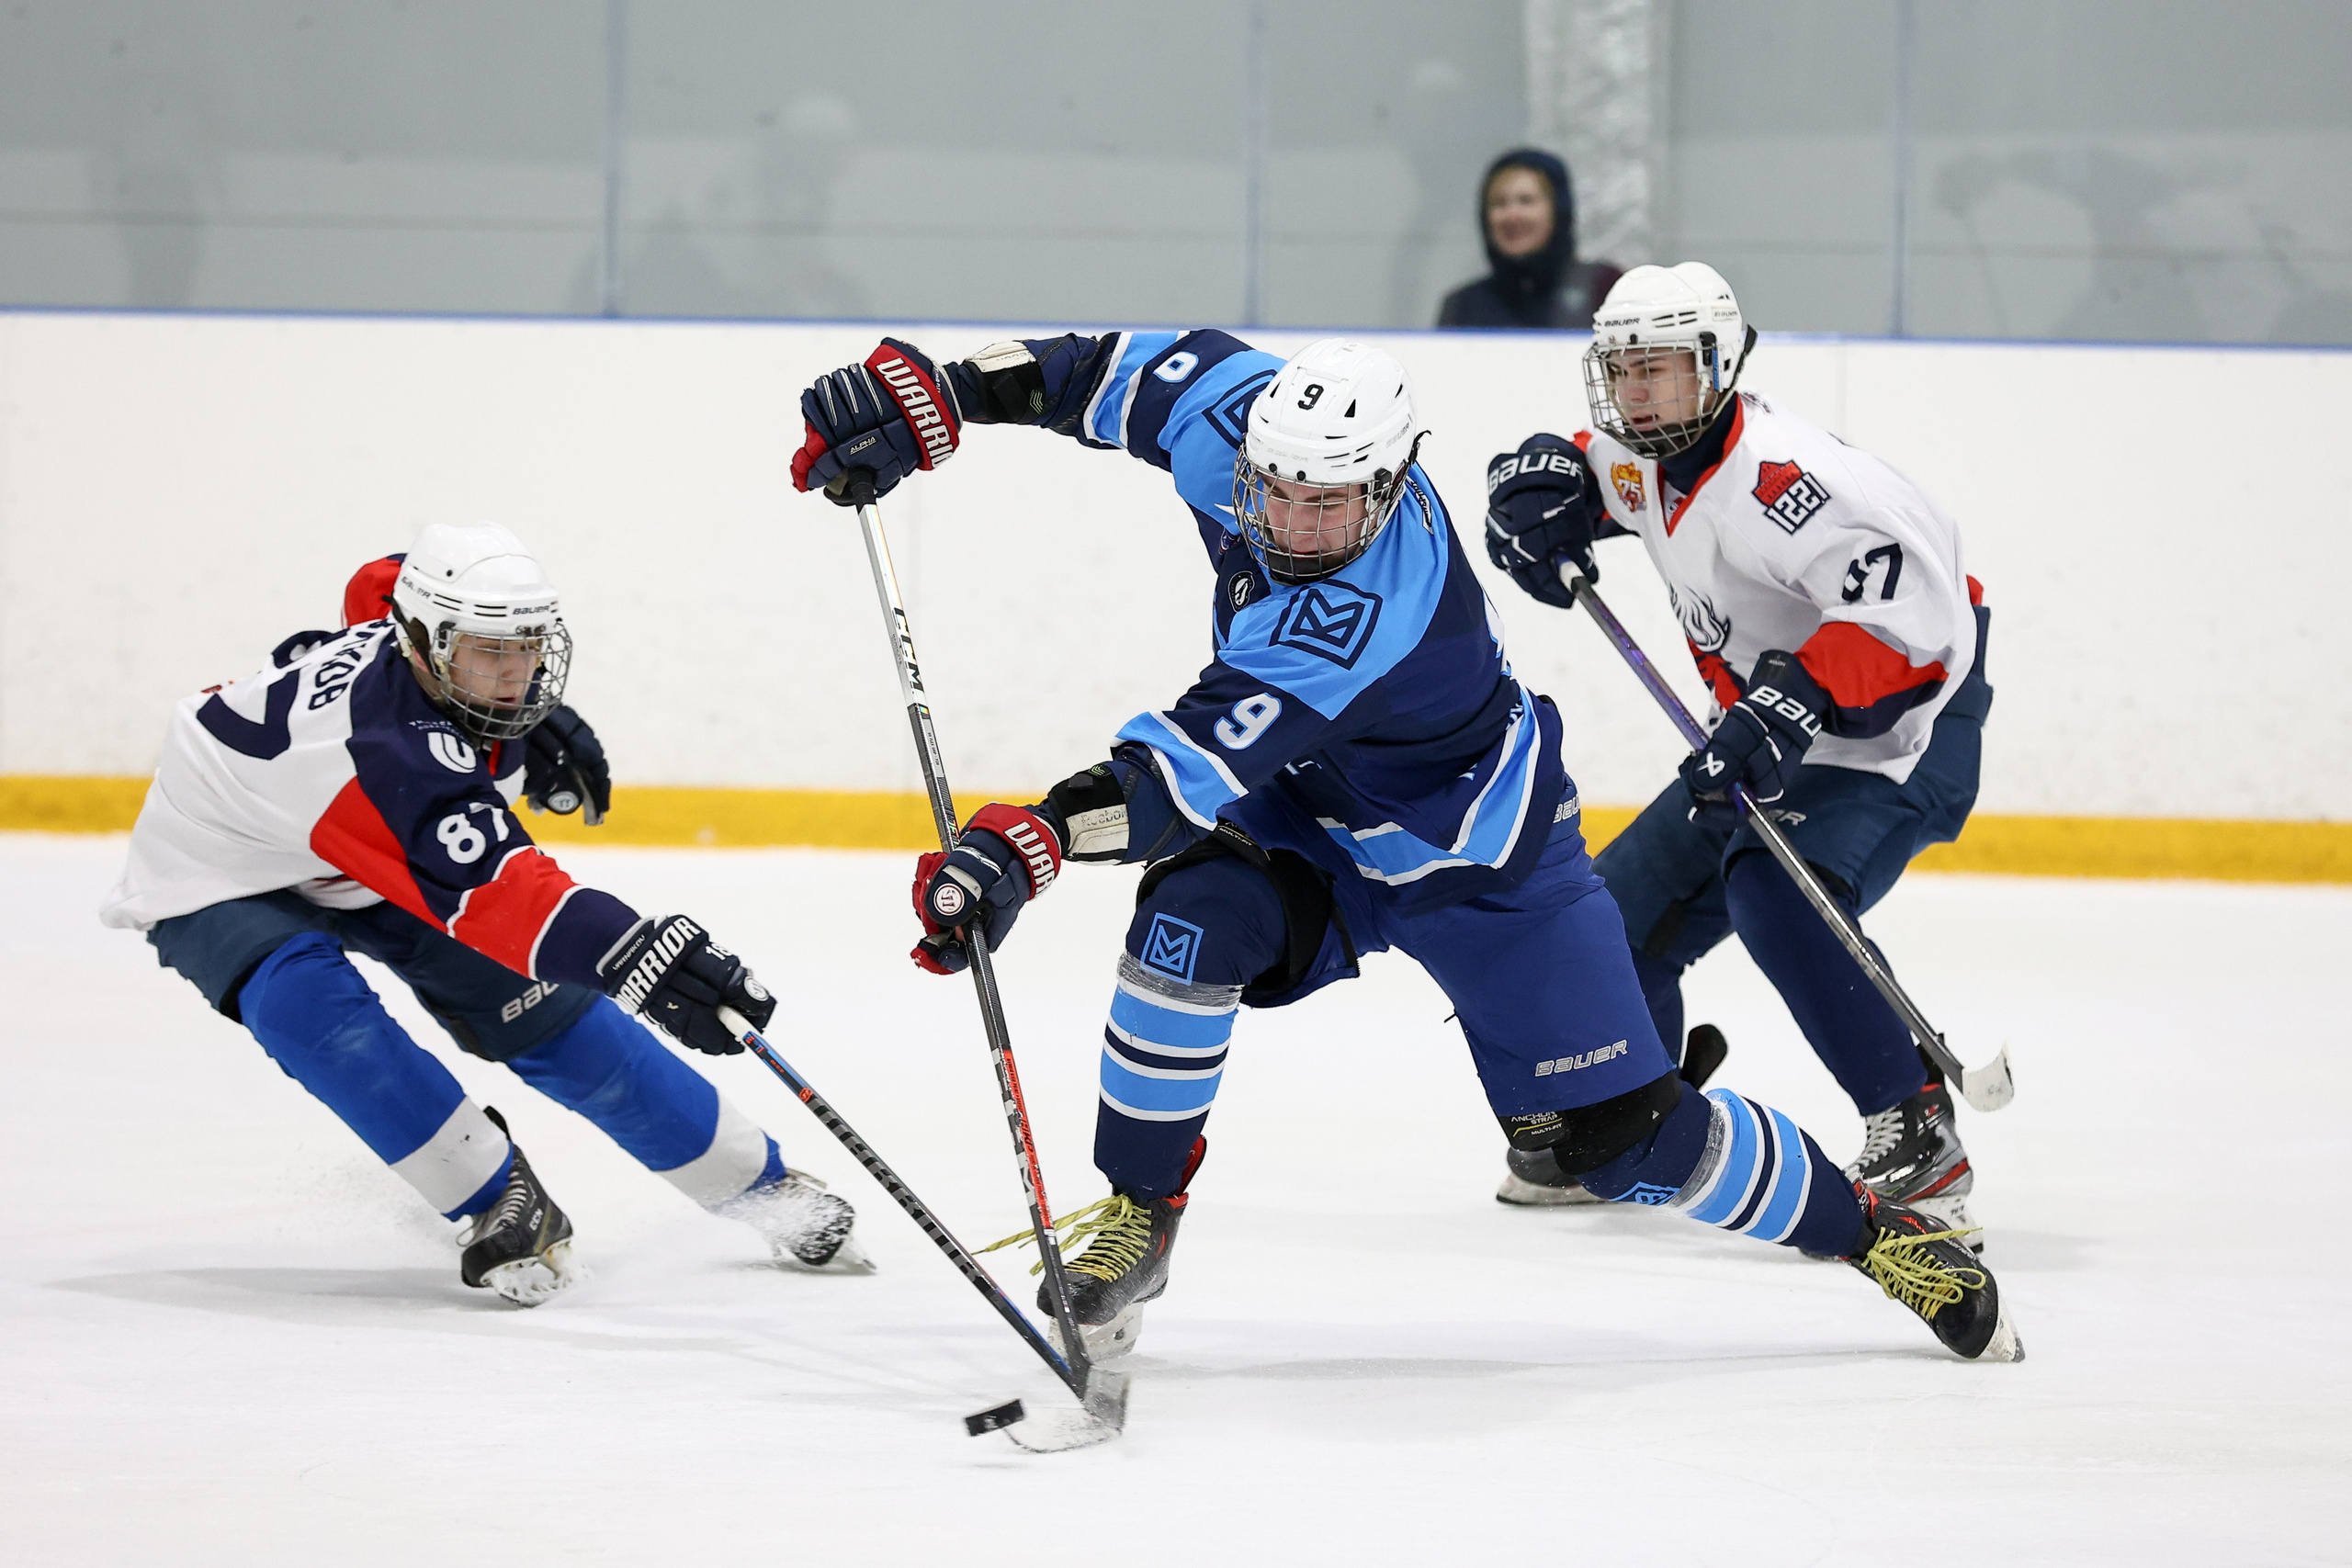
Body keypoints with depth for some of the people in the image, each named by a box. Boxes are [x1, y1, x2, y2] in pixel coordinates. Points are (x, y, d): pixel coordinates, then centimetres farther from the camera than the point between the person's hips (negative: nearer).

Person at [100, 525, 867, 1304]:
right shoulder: (391, 746, -44)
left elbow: (379, 583, 7)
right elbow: (497, 892, -55)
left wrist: (532, 721, 8)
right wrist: (641, 956, -68)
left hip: (381, 862, 7)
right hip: (222, 878, -7)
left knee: (544, 1007, -1)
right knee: (315, 1010, -37)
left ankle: (751, 1179, 9)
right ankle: (496, 1202, -24)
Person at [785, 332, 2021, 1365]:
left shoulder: (1367, 605, -40)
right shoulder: (1245, 415, -22)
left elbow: (1199, 763, -47)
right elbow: (1129, 369, -5)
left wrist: (1037, 838, -57)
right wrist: (934, 396, -11)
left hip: (1481, 862, -6)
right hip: (1314, 823, 6)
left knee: (1620, 1134, -6)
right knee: (1191, 917, -26)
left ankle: (1872, 1229, 17)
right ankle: (1134, 1221, -10)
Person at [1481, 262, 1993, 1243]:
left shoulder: (1782, 477, -29)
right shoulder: (1641, 463, 0)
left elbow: (1914, 604, -38)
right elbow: (1583, 470, 24)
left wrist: (1799, 701, -45)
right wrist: (1543, 482, -1)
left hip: (1901, 728, -10)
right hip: (1773, 743, 10)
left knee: (1777, 898, -32)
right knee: (1629, 906, 11)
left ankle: (1919, 1139, -27)